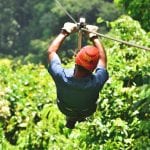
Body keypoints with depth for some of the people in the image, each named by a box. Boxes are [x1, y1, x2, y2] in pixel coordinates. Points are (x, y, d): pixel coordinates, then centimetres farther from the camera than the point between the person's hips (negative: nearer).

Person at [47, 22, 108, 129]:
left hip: (65, 109, 0)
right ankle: (81, 117, 51)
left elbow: (51, 51, -25)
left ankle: (71, 119, 48)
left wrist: (64, 32, -16)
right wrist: (93, 36, -15)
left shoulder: (62, 77, -43)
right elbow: (102, 58, -23)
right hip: (87, 112, 0)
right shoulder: (97, 82, -43)